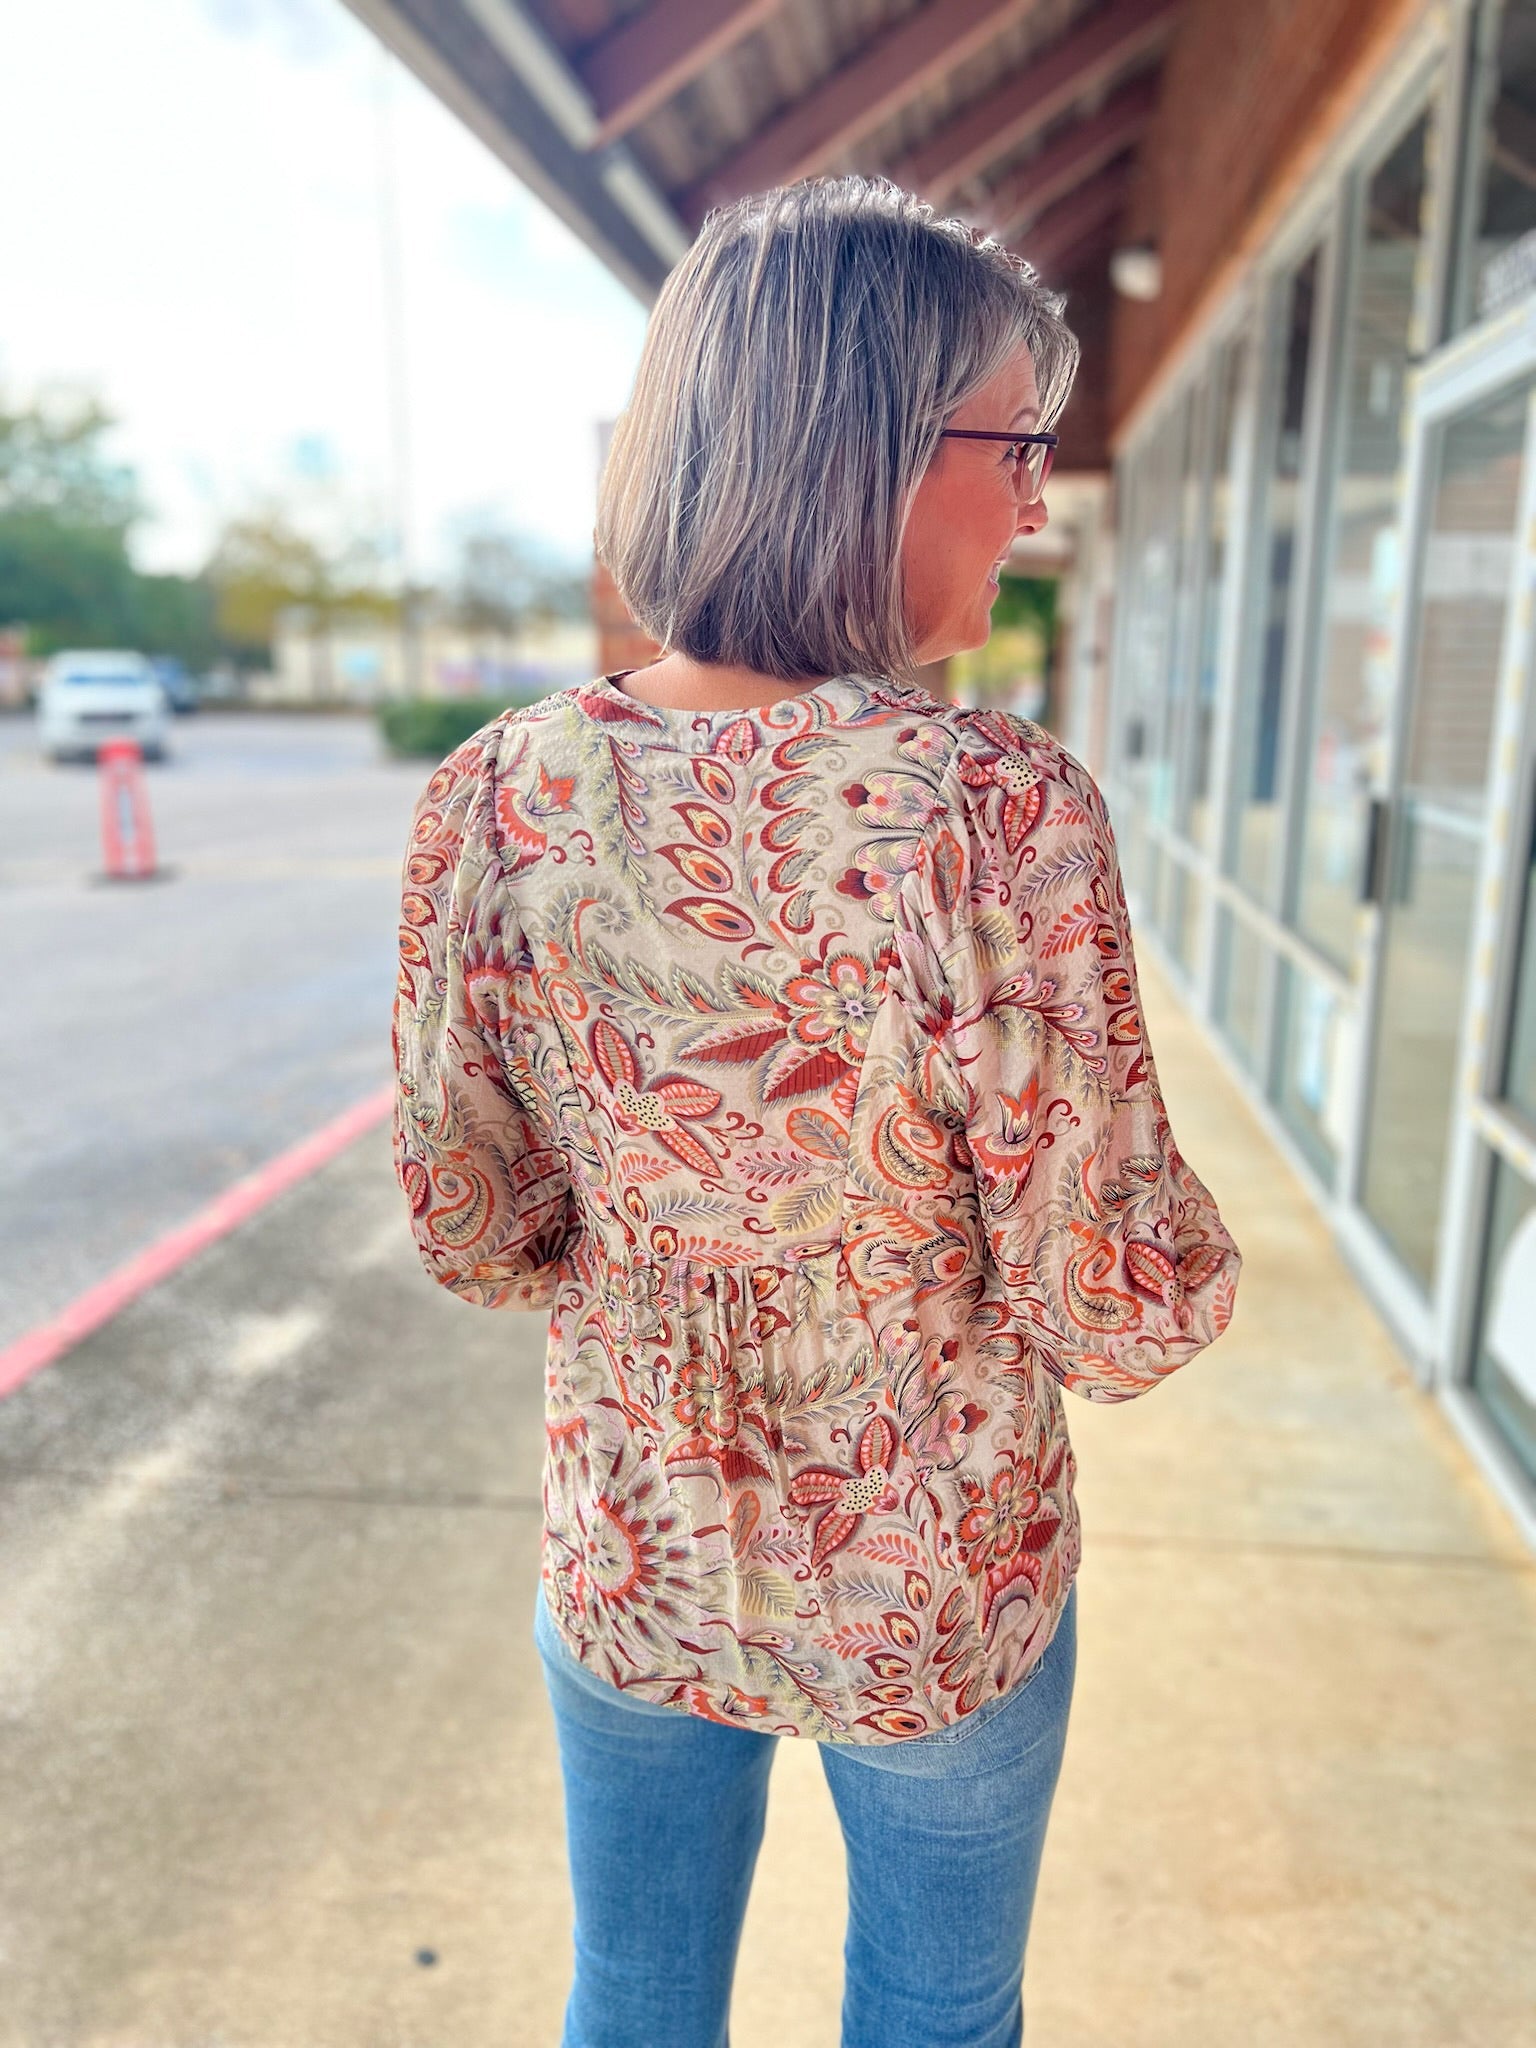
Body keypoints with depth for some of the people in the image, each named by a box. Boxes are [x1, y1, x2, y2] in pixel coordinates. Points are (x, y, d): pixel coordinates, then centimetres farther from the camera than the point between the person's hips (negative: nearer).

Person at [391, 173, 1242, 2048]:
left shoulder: (496, 799, -16)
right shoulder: (1002, 815, -28)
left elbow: (469, 1234, -7)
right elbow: (1118, 1321, -20)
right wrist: (1188, 1257, 2)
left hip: (626, 1569, 3)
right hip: (936, 1606, -2)